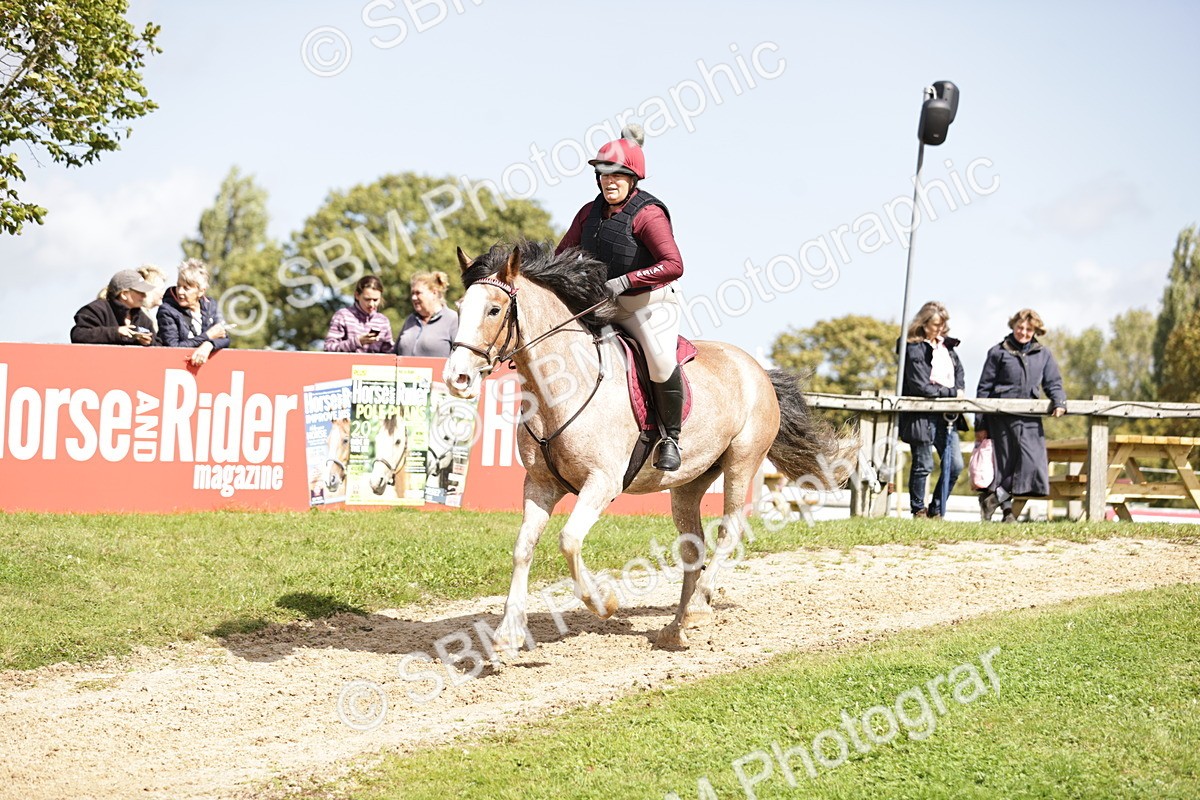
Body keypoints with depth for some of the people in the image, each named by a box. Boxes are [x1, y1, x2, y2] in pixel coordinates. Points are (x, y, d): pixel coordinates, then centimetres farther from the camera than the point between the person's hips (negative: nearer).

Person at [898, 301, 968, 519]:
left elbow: (958, 369, 26)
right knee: (923, 465, -1)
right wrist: (952, 393, -13)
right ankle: (918, 510, 13)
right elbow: (921, 387, -16)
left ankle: (936, 510, 16)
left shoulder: (946, 345, 12)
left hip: (946, 415, 7)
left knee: (955, 465, 4)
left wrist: (960, 390, 4)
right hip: (922, 416, -7)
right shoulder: (914, 349, -11)